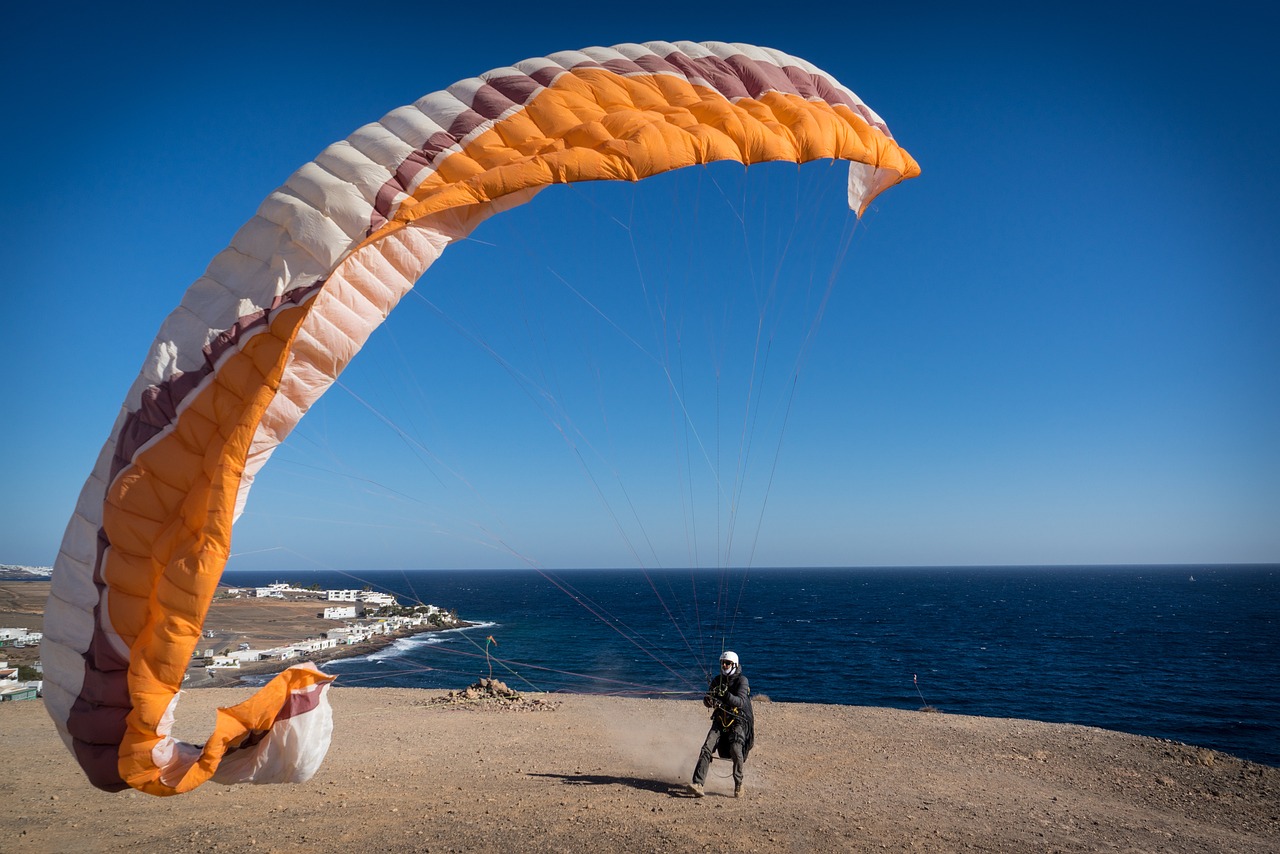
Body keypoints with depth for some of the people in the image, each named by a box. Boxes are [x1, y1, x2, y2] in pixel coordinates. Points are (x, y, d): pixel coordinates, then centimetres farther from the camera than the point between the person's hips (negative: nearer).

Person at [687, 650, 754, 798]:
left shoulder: (742, 681, -6)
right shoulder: (717, 681, 9)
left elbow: (740, 702, -20)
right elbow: (706, 702, 5)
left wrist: (726, 695, -36)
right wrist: (709, 699, -19)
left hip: (738, 721, -4)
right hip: (720, 721, 4)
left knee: (735, 749, -26)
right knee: (706, 748, -15)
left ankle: (738, 784, -5)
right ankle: (697, 784, -21)